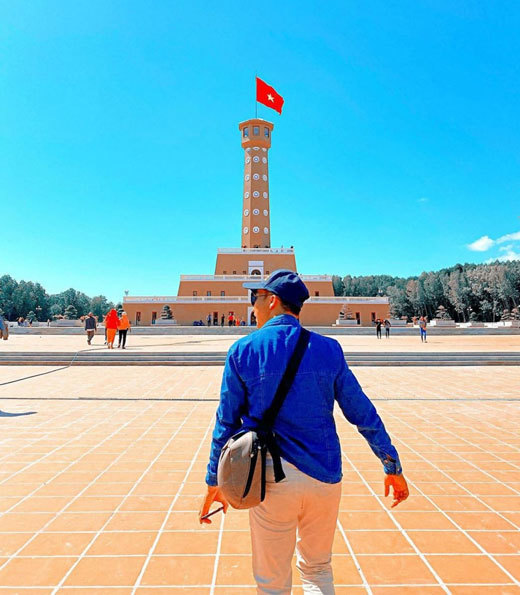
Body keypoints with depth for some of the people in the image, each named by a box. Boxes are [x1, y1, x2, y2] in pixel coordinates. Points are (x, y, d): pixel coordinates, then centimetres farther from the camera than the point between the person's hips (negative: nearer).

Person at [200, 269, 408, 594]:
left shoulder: (242, 350, -6)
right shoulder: (328, 348, -3)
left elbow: (227, 421, -2)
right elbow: (363, 413, 0)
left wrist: (214, 481, 9)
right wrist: (393, 467, 11)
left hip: (272, 479, -2)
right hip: (325, 477, 2)